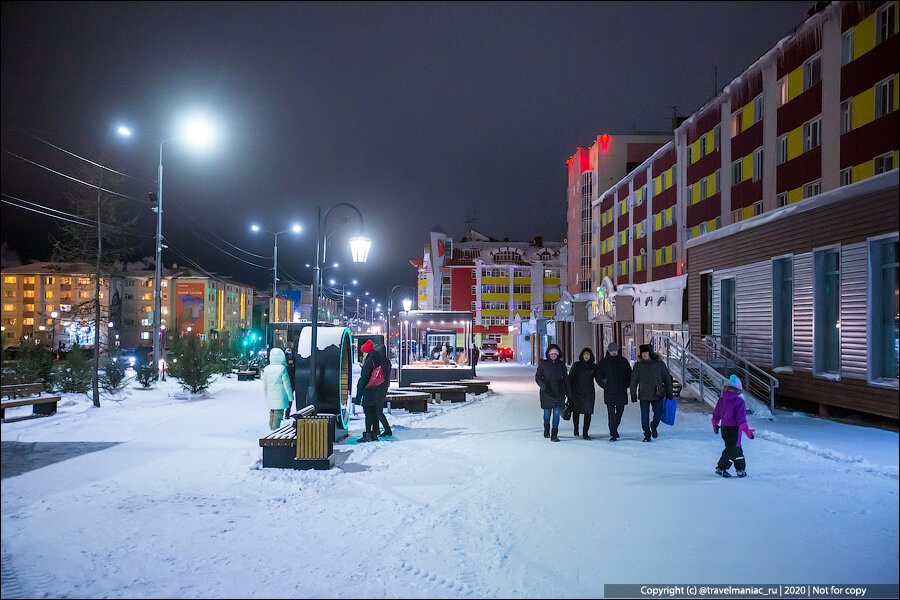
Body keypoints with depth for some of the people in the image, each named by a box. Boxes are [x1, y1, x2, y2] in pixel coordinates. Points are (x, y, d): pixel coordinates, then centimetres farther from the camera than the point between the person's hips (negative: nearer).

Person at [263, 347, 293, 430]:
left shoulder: (267, 369, 2)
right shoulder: (282, 369, -15)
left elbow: (264, 385, 10)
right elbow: (287, 384, -9)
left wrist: (266, 397, 22)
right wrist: (290, 397, 1)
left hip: (270, 398, 6)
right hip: (280, 398, -6)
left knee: (272, 415, 17)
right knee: (278, 417, -3)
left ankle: (272, 430, 26)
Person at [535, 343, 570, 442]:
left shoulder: (561, 364, 8)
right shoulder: (543, 364, 2)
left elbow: (566, 378, 14)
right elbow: (537, 377, 4)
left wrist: (568, 392, 11)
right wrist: (544, 386, -13)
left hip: (559, 392, 1)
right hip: (547, 392, -1)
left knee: (557, 413, -5)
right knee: (547, 412, 5)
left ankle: (554, 435, -2)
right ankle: (546, 429, 35)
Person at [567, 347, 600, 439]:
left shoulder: (594, 366, 4)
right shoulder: (576, 365, 2)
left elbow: (598, 379, -1)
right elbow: (570, 378, 2)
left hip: (589, 393, 0)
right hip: (576, 392, 0)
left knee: (588, 413, -5)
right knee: (576, 411, 9)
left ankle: (585, 433, 2)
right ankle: (576, 429, 32)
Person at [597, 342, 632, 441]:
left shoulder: (623, 361, 8)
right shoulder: (604, 362, 3)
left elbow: (629, 374, 14)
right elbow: (598, 375, 3)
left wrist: (626, 384, 0)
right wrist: (604, 385, -12)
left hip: (621, 391, 3)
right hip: (609, 392, -3)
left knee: (620, 411, 11)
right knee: (611, 413, -8)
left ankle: (614, 429, 32)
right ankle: (613, 434, -8)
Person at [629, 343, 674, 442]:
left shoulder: (660, 364, 0)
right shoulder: (638, 365, 1)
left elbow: (667, 378, 7)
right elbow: (634, 380, 6)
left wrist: (669, 393, 7)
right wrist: (633, 393, 3)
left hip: (657, 394, 0)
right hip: (644, 395, 0)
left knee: (658, 414, 1)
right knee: (644, 416, 0)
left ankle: (653, 427, 33)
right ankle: (647, 434, 16)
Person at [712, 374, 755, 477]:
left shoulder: (721, 399, 4)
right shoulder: (739, 401, -14)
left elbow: (716, 414, 13)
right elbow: (741, 418, -17)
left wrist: (715, 424, 28)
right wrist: (747, 430, -13)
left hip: (724, 428, 7)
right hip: (734, 429, -7)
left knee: (737, 449, 18)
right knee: (733, 449, 1)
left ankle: (740, 469, 22)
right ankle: (721, 468, -2)